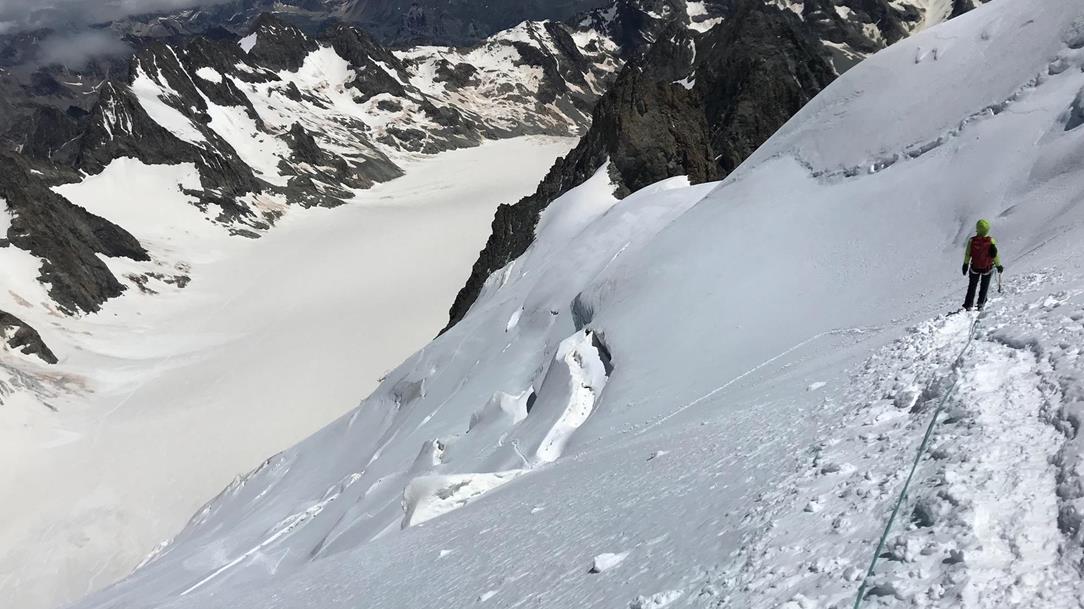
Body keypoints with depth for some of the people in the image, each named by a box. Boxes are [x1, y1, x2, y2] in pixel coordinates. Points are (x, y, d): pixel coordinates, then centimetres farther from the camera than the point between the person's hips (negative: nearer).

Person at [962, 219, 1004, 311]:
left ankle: (968, 305, 20)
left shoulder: (972, 241, -17)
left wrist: (965, 265, 11)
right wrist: (999, 266, 3)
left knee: (972, 286, 18)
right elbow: (995, 255, -12)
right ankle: (981, 303, 24)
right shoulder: (991, 241, -20)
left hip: (975, 267, 1)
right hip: (988, 268, -1)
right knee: (984, 286, 22)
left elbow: (967, 254, -5)